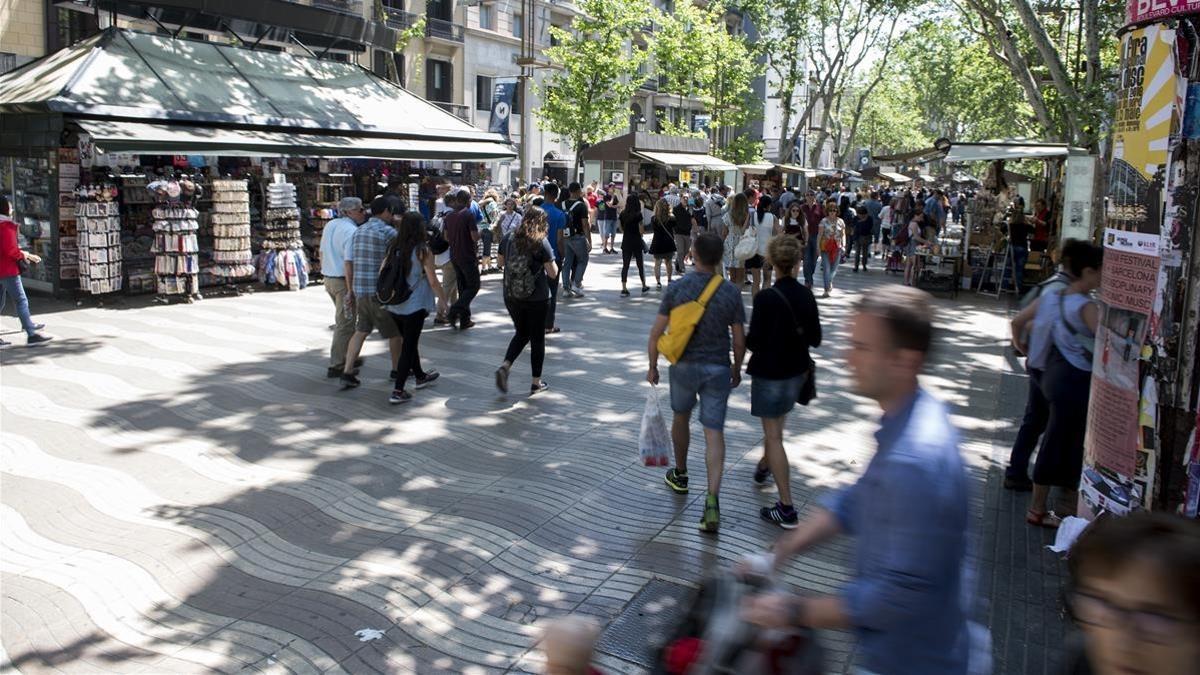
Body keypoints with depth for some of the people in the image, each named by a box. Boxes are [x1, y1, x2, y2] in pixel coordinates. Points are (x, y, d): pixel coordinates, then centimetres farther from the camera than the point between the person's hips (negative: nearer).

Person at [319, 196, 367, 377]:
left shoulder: (329, 225, 10)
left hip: (328, 279, 9)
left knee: (344, 320, 21)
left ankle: (347, 358, 31)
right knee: (344, 324, -1)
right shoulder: (351, 231, -18)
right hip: (344, 281, -9)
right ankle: (336, 366, 3)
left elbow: (322, 252, 18)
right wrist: (352, 290, -20)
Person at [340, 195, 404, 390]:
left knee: (361, 331, 13)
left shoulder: (359, 231, 11)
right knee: (395, 331, 11)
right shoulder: (388, 231, -11)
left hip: (360, 290, 7)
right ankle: (397, 369, 24)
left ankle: (347, 373, 6)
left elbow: (348, 263, 12)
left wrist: (351, 290, 17)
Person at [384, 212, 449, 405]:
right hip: (414, 307, -6)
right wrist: (442, 299, 4)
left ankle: (420, 376, 42)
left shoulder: (393, 248, 1)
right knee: (408, 347, 1)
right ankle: (398, 392, -1)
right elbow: (433, 281, -11)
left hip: (394, 306, 6)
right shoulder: (423, 251, -13)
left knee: (408, 342, 22)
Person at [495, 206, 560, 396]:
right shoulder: (541, 243, -15)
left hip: (511, 298, 4)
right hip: (537, 299, -4)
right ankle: (536, 383, 18)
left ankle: (505, 366, 0)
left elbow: (501, 262, 15)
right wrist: (551, 261, 4)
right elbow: (553, 273, -13)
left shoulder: (508, 240, -1)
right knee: (537, 339, 10)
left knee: (521, 334, 22)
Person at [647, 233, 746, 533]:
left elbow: (657, 332, -7)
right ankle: (712, 499, -10)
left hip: (684, 365, 1)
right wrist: (737, 369, 13)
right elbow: (739, 339, -3)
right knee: (714, 432, 1)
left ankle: (680, 475, 43)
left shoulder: (676, 287, -9)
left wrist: (653, 367, 6)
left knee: (681, 418, 24)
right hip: (718, 368, 0)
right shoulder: (731, 292, -8)